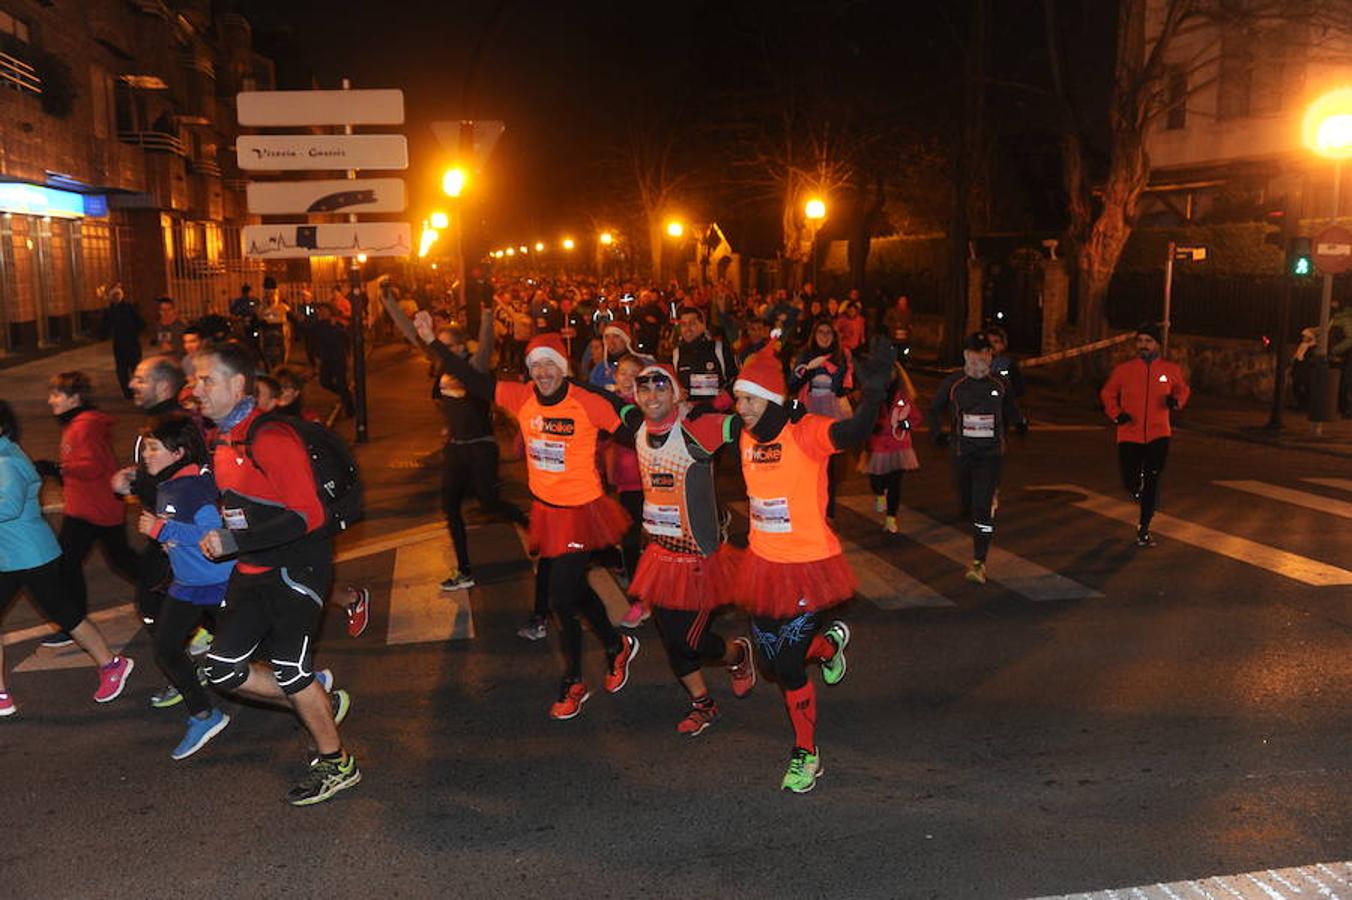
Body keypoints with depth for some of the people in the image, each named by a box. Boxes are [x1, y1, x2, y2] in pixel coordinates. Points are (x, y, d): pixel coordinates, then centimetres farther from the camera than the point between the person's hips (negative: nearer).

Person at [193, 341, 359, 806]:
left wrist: (233, 542, -23)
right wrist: (217, 539, 10)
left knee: (290, 670, -5)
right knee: (223, 670, 6)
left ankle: (336, 764, 15)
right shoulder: (217, 440, 10)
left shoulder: (272, 439, -19)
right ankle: (322, 703, 24)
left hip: (296, 568, -9)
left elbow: (306, 516, -23)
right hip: (251, 572, 9)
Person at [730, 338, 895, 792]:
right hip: (763, 564, 7)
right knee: (771, 657, 17)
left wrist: (873, 393, -53)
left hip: (810, 565, -6)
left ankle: (806, 754, 21)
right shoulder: (745, 437, 0)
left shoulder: (805, 433, -19)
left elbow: (853, 432, -39)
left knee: (789, 665, -4)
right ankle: (828, 642, 50)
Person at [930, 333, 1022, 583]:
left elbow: (1010, 411, 21)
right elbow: (935, 409, 11)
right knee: (967, 504, 15)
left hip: (991, 454, -1)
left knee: (984, 509, -12)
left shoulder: (1000, 384, 1)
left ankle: (979, 563, -10)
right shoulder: (952, 383, -2)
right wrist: (937, 433, -1)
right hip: (962, 453, 1)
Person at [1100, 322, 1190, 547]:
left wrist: (1177, 401, -6)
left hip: (1158, 435, 0)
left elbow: (1183, 390, 16)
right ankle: (1138, 491, 41)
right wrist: (1116, 414, -7)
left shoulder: (1171, 370, 0)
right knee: (1131, 483, 2)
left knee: (1152, 483, -2)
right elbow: (1107, 393, 8)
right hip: (1129, 435, 0)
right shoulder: (1123, 369, -3)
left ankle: (1144, 528, 10)